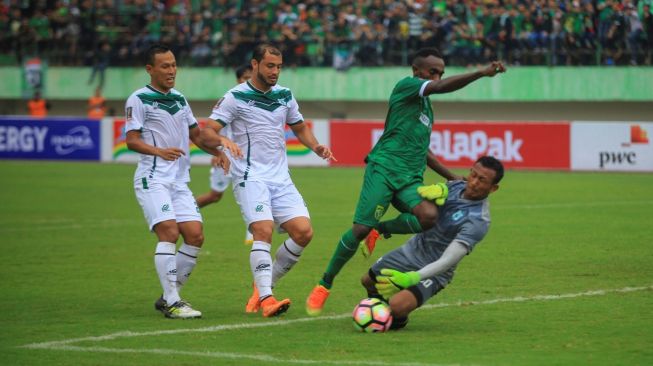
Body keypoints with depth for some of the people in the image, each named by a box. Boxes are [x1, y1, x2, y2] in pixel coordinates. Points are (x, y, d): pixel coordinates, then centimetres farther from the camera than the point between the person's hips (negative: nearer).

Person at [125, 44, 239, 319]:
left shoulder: (179, 98, 18)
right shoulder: (139, 100, -4)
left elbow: (195, 133, 27)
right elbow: (132, 141, -10)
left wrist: (217, 151, 10)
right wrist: (159, 151, -27)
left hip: (179, 180, 7)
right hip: (152, 179, -7)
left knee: (195, 236, -3)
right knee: (169, 232, -20)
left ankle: (168, 297, 10)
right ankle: (171, 303, -17)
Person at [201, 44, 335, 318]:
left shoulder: (285, 95, 13)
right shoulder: (236, 97, -4)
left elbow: (300, 128, 27)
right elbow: (207, 132, -11)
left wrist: (316, 147, 6)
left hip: (280, 179, 6)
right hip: (250, 177, -6)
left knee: (303, 232, -7)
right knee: (264, 230, -24)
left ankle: (264, 285, 9)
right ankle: (265, 299, -26)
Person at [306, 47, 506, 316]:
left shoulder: (426, 107, 27)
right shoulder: (406, 86, 2)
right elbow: (442, 87, -16)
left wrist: (452, 178, 34)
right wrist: (481, 73, -22)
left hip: (409, 180, 7)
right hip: (384, 168, -7)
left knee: (429, 216, -25)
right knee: (360, 229, -16)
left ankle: (380, 230, 4)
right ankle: (324, 285, 3)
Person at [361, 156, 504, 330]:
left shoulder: (479, 221, -29)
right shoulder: (455, 186, -8)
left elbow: (448, 260, -34)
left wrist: (411, 278, -45)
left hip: (433, 270, -7)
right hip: (412, 249, 7)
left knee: (398, 306, -27)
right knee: (368, 281, 18)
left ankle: (399, 319, 9)